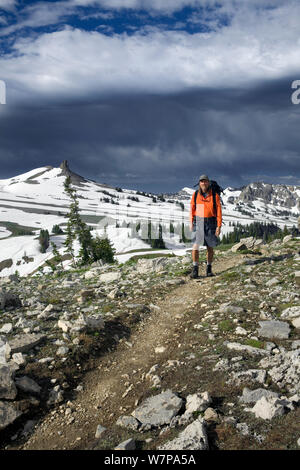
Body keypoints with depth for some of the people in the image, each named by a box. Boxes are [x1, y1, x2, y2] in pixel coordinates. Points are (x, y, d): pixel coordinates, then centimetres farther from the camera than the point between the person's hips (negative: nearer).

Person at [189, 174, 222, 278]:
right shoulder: (195, 195, -1)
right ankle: (195, 269, -8)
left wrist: (219, 226, -11)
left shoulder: (215, 195, -6)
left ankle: (209, 269, 19)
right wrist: (191, 223, 3)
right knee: (196, 245, -13)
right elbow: (192, 209, 8)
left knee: (210, 246, 5)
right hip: (198, 222, 0)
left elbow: (219, 211, -5)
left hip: (210, 223, 0)